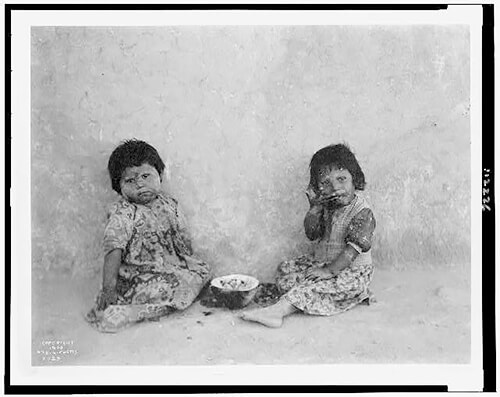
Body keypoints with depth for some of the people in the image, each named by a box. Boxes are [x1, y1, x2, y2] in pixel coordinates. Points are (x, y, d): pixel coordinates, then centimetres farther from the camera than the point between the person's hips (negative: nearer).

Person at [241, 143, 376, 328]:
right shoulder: (326, 206, 4)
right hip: (321, 262, 8)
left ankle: (277, 310, -35)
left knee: (317, 284, -30)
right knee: (286, 269, -1)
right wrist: (314, 208, -12)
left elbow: (354, 248, -23)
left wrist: (329, 271, -27)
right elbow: (311, 234, 2)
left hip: (352, 271, -8)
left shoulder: (362, 212, -17)